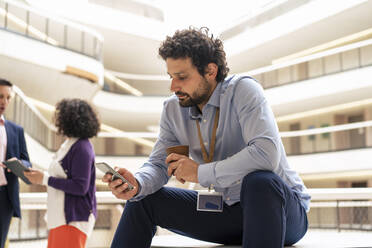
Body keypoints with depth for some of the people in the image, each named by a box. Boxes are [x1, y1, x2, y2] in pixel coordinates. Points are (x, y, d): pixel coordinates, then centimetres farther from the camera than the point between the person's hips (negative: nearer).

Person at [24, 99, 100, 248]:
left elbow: (80, 187, -20)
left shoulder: (82, 148, -16)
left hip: (74, 219, -10)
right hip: (60, 217, 10)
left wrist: (45, 179, -16)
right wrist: (40, 175, 4)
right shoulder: (69, 144, 14)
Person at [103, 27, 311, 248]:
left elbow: (267, 153, -32)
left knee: (260, 181, -39)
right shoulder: (173, 109, 0)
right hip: (225, 209, 5)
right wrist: (137, 184, -22)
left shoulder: (243, 90, -19)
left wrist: (200, 172, -25)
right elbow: (158, 164, 2)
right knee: (143, 198, -3)